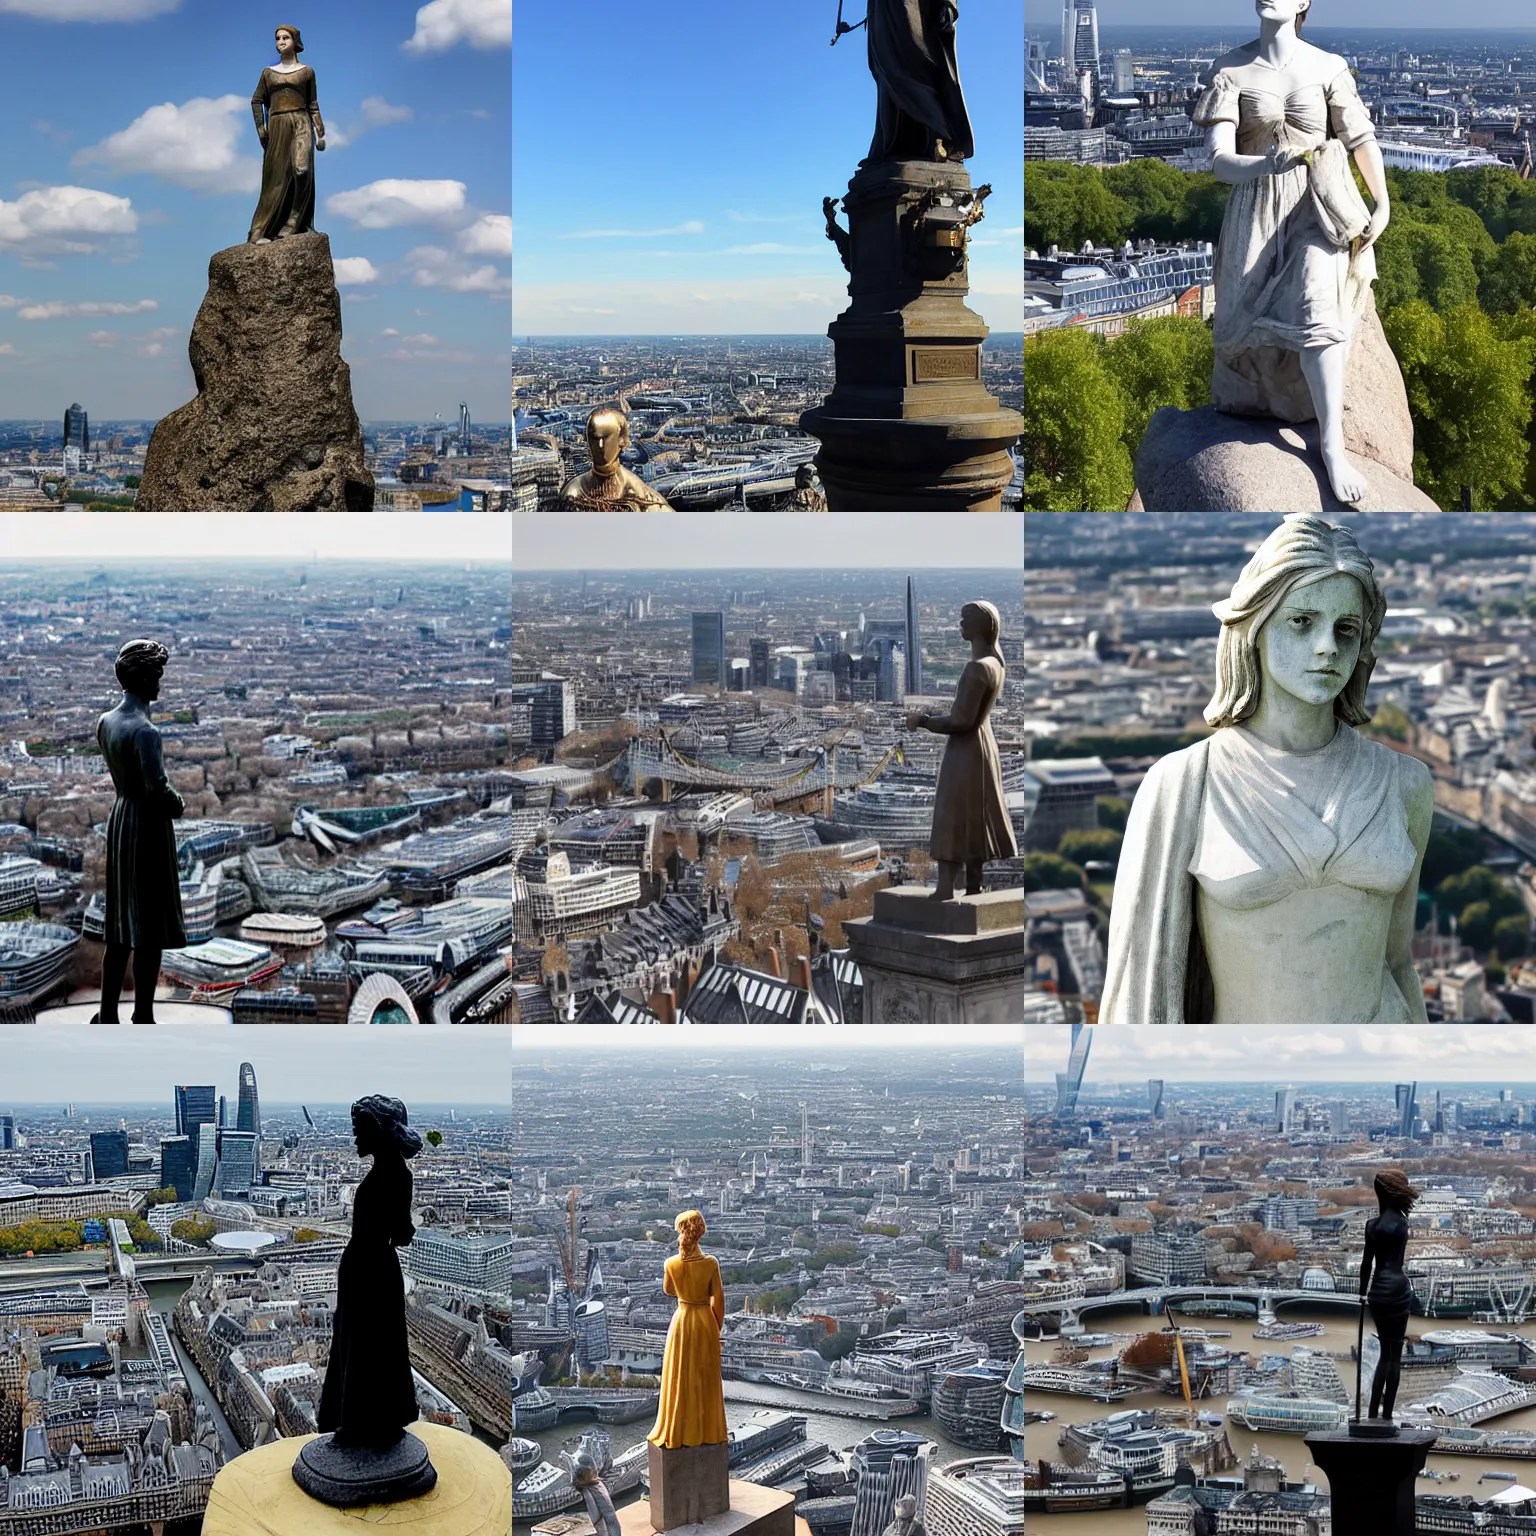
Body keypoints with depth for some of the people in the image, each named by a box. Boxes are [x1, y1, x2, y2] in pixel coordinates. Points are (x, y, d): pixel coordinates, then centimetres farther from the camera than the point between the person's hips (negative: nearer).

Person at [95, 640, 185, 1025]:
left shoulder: (106, 722, 5)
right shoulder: (144, 730, -21)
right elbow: (157, 788, -27)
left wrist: (167, 801, 10)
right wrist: (178, 804, -6)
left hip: (119, 820, 9)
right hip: (148, 826, -9)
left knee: (121, 928, 16)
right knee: (151, 932, 0)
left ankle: (108, 1016, 22)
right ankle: (143, 1019, 6)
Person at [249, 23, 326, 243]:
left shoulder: (306, 72, 10)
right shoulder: (268, 72, 14)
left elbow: (313, 105, 9)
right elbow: (257, 101, 16)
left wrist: (320, 133, 1)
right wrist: (261, 129, 4)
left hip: (300, 125, -1)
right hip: (276, 128, 1)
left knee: (302, 171, -20)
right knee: (276, 180, -4)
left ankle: (293, 225, -19)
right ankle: (260, 232, -4)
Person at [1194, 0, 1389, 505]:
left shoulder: (1328, 67, 1)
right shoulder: (1230, 70, -1)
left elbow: (1362, 140, 6)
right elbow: (1219, 159, -10)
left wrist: (1383, 203, -4)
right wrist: (1265, 165, -30)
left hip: (1321, 206, -2)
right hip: (1257, 209, 2)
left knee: (1315, 309, -25)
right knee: (1245, 321, 1)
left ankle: (1332, 447, -23)